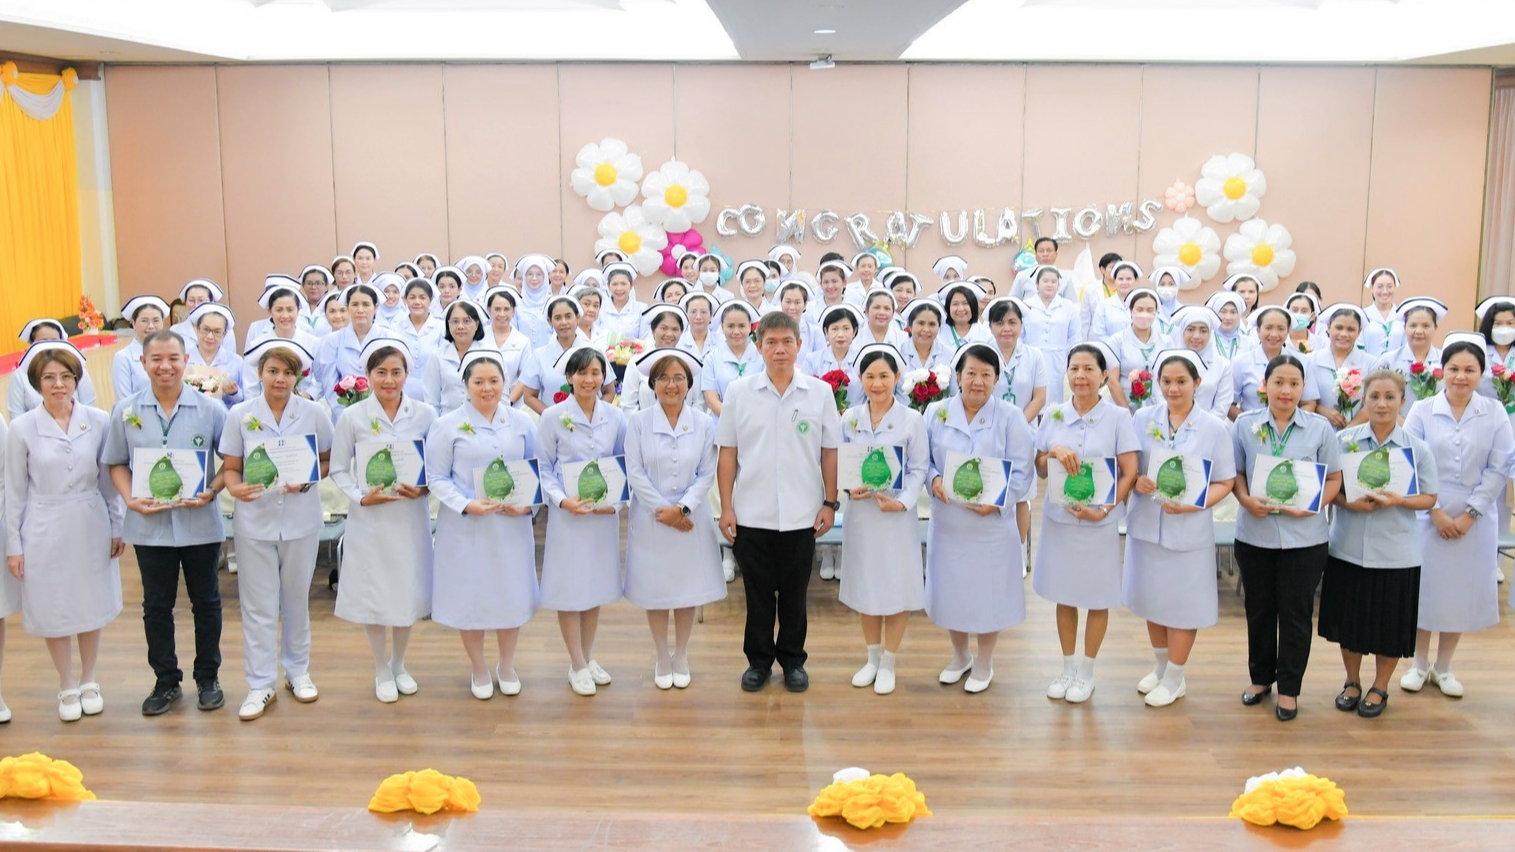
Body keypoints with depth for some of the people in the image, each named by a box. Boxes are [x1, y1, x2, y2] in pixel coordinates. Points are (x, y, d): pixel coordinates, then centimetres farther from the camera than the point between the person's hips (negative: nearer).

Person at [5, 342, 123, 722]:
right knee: (53, 612, 9)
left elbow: (108, 479, 4)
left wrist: (116, 527, 5)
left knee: (91, 607, 11)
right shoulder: (22, 429, -5)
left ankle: (88, 682, 29)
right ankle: (67, 687, 26)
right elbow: (14, 492, 0)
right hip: (44, 531, -1)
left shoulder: (98, 421, -3)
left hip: (90, 527, 1)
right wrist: (13, 545, 0)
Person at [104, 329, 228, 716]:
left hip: (200, 522, -1)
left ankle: (208, 677, 26)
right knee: (156, 605, 11)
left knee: (206, 601, 11)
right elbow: (117, 464, 7)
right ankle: (166, 681, 25)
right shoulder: (125, 410, -1)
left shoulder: (210, 409, -5)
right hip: (150, 524, 1)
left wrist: (212, 491, -15)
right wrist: (130, 499, -9)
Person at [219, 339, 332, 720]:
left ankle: (297, 671, 30)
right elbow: (230, 467, 2)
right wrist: (236, 488, -19)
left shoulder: (313, 413, -2)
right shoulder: (240, 414, -2)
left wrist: (306, 481, -13)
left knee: (297, 598, 14)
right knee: (258, 605, 4)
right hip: (255, 520, 0)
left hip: (301, 519, 0)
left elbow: (328, 460, 5)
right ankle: (260, 684, 13)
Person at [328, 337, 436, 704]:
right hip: (368, 519, -1)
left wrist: (423, 488, -14)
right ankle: (381, 670, 28)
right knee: (372, 592, 7)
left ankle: (399, 665, 33)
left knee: (408, 591, 10)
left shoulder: (425, 414, -2)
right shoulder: (352, 416, -5)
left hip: (411, 517, 1)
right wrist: (361, 497, -14)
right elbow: (338, 470, 0)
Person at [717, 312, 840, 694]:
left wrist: (830, 503, 1)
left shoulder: (820, 392, 0)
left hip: (801, 515, 0)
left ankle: (793, 659, 26)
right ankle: (758, 659, 25)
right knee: (757, 592, 10)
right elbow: (728, 453, 2)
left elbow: (830, 452, 5)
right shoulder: (738, 391, 0)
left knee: (794, 593, 11)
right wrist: (726, 507, -1)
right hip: (751, 515, 0)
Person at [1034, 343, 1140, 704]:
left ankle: (1086, 672, 23)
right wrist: (1053, 451, -13)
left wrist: (1105, 508, -18)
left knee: (1098, 598, 7)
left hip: (1100, 521, -3)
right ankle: (1067, 668, 27)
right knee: (1064, 595, 12)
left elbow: (1129, 472, -6)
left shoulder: (1118, 417, -5)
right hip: (1059, 518, 3)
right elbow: (1040, 470, 8)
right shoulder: (1054, 416, 4)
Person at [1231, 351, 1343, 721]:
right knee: (1259, 609, 13)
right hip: (1254, 533, 1)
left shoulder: (1320, 427, 1)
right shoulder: (1245, 424, 3)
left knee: (1296, 613, 5)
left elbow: (1334, 477, 2)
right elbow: (1234, 472, 5)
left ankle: (1289, 688, 18)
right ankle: (1260, 678, 30)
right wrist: (1247, 500, -14)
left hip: (1304, 535, -1)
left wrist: (1312, 505, -15)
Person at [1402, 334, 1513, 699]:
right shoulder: (1422, 410, -3)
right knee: (1425, 587, 5)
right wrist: (1436, 512, -11)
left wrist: (1470, 513, -10)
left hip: (1475, 521, 1)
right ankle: (1419, 664, 22)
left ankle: (1443, 667, 24)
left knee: (1463, 590, 8)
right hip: (1428, 517, -1)